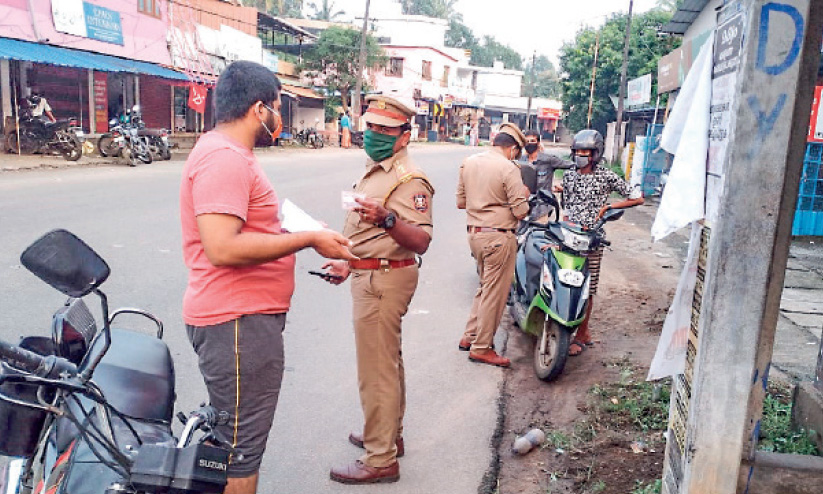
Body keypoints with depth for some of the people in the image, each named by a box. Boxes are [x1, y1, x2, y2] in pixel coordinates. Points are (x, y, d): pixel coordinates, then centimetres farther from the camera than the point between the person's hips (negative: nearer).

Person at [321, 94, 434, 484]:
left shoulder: (409, 181, -18)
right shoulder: (376, 170, 13)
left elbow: (421, 241, -28)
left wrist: (387, 218, -42)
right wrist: (351, 263, 21)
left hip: (383, 281, -11)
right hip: (371, 275, 11)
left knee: (376, 371, -5)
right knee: (388, 362, 21)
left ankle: (381, 460, 6)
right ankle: (389, 434, 37)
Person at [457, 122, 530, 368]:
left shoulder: (469, 163, 7)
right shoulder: (509, 169, -14)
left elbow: (461, 202, 12)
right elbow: (520, 212, -14)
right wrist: (524, 195, 5)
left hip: (474, 233, 8)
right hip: (499, 237, -7)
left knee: (486, 287, 22)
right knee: (495, 292, 3)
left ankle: (469, 336, 27)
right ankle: (481, 348, 11)